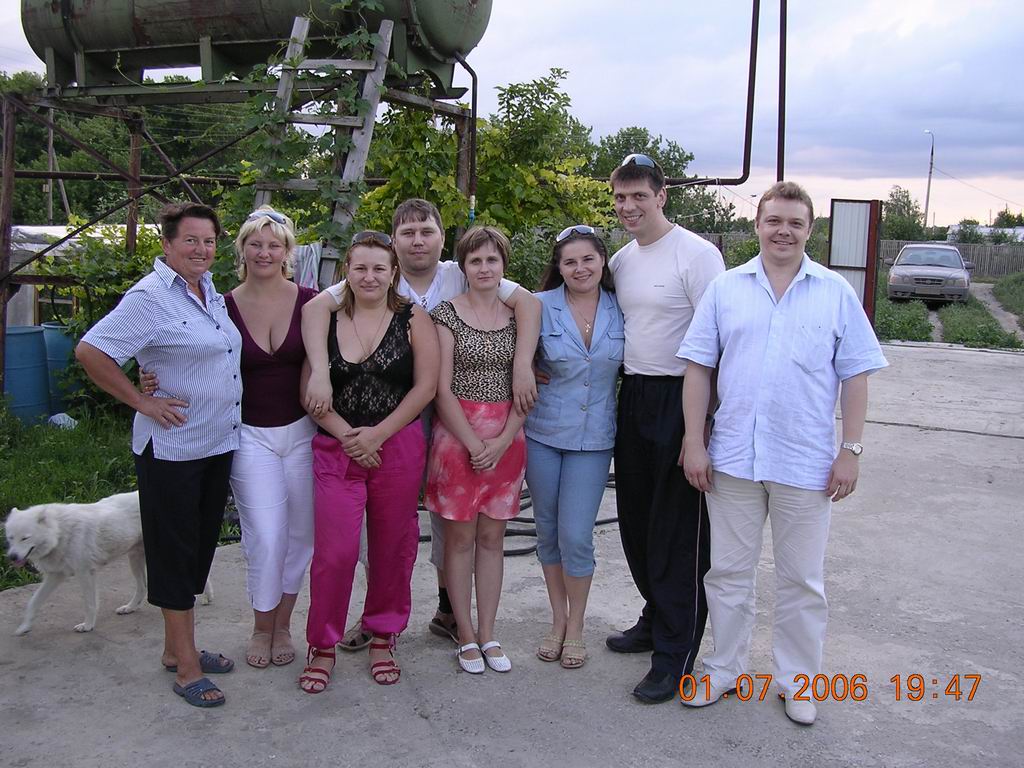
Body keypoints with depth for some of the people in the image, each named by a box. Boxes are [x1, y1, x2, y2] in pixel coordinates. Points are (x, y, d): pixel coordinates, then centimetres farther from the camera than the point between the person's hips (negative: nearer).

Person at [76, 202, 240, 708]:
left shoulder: (210, 291, 9)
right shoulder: (150, 297, -15)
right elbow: (90, 351, -21)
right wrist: (142, 403, -18)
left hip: (218, 444, 8)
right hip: (172, 449, -8)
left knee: (200, 548, 16)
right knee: (174, 552, 3)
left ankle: (179, 647, 31)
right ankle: (186, 667, 13)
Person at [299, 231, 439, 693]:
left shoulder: (413, 320, 2)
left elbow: (426, 386, -5)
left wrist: (377, 434, -11)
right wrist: (347, 435, -11)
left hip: (398, 450, 0)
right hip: (337, 451, 0)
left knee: (392, 548, 8)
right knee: (334, 551, -4)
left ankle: (383, 637, 27)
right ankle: (322, 647, 14)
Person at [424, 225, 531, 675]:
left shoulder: (518, 315, 6)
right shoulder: (447, 314, -3)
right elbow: (442, 389, -7)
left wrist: (502, 441, -8)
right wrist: (474, 444, -12)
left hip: (505, 438, 3)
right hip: (457, 433, -3)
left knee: (492, 537, 9)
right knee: (460, 536, 3)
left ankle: (488, 634, 19)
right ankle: (466, 636, 15)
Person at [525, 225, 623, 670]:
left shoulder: (620, 310, 1)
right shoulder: (540, 307, -3)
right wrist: (536, 377, -7)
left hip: (593, 439, 0)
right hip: (543, 433, 1)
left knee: (576, 536, -5)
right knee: (548, 531, 10)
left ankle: (576, 628, 17)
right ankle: (557, 620, 29)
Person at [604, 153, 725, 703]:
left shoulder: (695, 254, -12)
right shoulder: (621, 260, 12)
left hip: (679, 400, -8)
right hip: (632, 397, 8)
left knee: (677, 532, -2)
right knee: (636, 520, 17)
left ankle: (674, 653, 9)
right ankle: (656, 619, 36)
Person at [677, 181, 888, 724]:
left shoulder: (836, 293, 2)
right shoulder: (725, 289, 4)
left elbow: (855, 375, 2)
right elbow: (699, 368, 3)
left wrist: (850, 451, -3)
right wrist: (694, 442, -2)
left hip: (806, 463, -1)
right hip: (732, 457, 1)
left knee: (801, 579, 11)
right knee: (728, 570, 12)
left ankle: (798, 680, 28)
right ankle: (725, 668, 30)